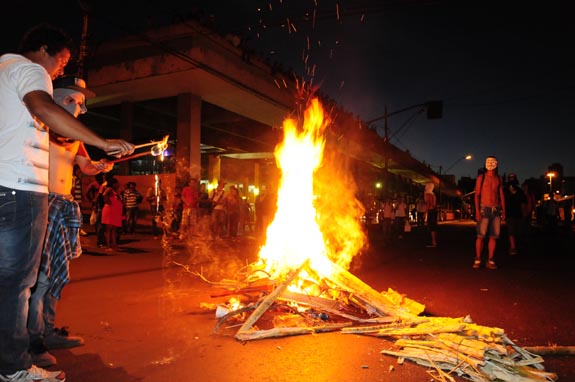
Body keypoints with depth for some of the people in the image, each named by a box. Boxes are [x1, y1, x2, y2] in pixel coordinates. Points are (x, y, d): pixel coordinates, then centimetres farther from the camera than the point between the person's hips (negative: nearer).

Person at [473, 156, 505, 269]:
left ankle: (490, 261, 7)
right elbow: (477, 195, 0)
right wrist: (477, 211, -9)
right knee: (481, 236, -6)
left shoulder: (499, 178, 12)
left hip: (496, 210, 3)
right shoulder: (481, 177, 3)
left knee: (494, 236, 1)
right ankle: (477, 260, 0)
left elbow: (501, 195, 13)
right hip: (484, 209, -3)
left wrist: (503, 211, 5)